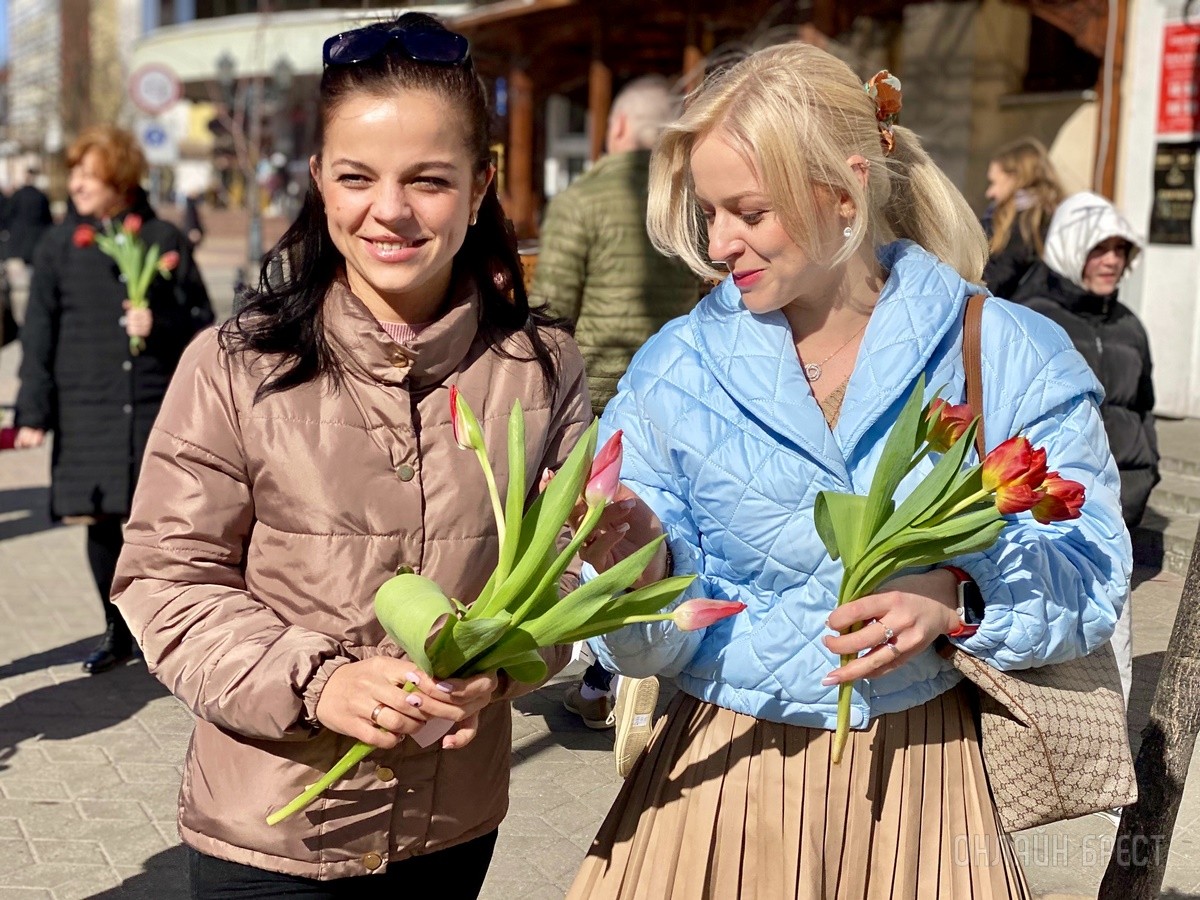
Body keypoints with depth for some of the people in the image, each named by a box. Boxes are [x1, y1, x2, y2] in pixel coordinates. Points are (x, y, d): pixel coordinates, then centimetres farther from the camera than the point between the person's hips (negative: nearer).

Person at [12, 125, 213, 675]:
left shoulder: (163, 238, 3)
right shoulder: (59, 245, 5)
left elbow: (201, 318, 6)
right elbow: (38, 334, 4)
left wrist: (159, 324, -15)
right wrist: (33, 413, -2)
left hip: (157, 403, -1)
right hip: (88, 408, 1)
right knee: (101, 521, 5)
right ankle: (118, 633, 23)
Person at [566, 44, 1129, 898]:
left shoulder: (1011, 355, -6)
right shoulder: (674, 370, -4)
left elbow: (1091, 576, -6)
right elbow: (664, 642, -4)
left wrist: (959, 600, -24)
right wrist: (642, 564, -25)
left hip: (923, 776, 0)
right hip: (725, 767, 1)